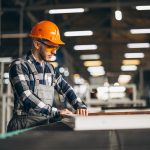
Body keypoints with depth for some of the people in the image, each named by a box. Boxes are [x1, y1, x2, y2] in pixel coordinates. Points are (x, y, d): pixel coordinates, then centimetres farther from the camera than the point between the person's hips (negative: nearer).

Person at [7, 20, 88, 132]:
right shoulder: (19, 65, -5)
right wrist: (56, 112, -21)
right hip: (25, 124, -7)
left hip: (46, 123, 7)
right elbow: (26, 97, -16)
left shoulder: (50, 68, 18)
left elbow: (65, 88, 23)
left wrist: (80, 106, 3)